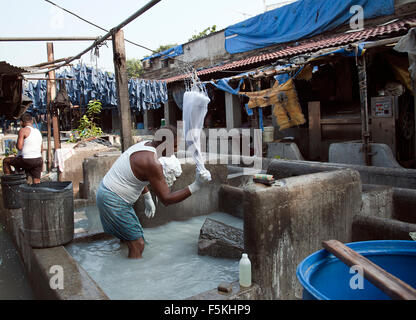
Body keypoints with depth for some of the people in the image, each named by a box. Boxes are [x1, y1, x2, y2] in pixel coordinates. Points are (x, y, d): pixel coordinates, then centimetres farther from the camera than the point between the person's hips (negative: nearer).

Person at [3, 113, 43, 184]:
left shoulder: (23, 130, -8)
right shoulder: (38, 132, 13)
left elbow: (19, 147, -14)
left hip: (27, 161, -6)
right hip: (39, 160, 6)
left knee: (6, 161, 18)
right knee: (37, 183, 11)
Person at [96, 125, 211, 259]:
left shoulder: (146, 145, 2)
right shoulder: (152, 163, -27)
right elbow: (166, 199, -24)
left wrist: (147, 198, 23)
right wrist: (195, 186, -28)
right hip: (113, 201, -10)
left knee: (128, 239, 20)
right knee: (138, 245, -5)